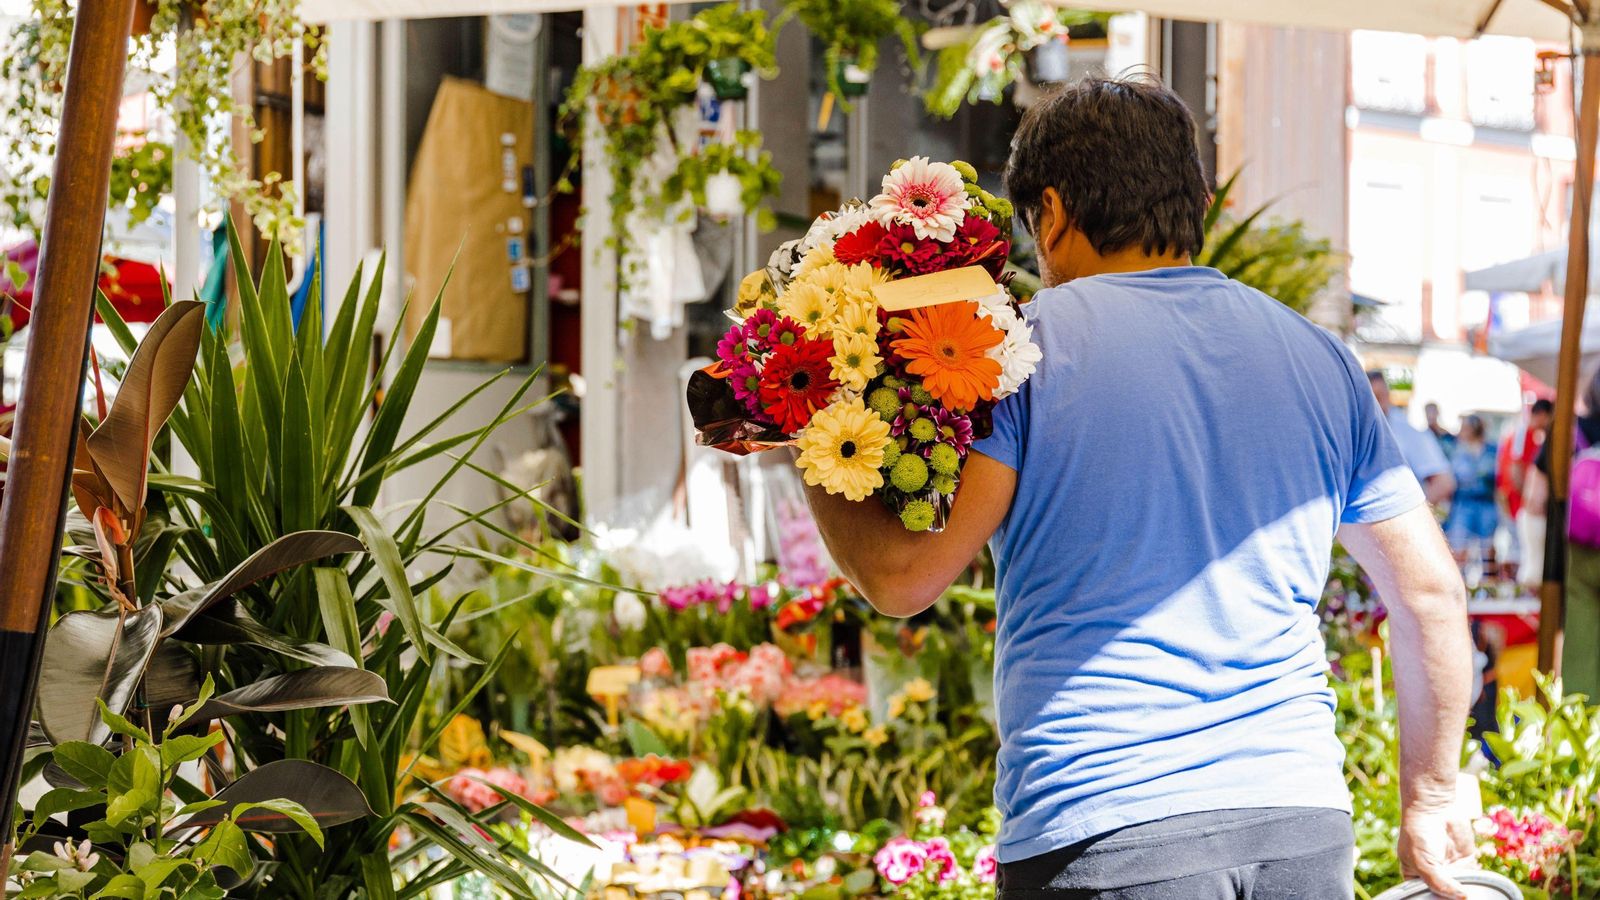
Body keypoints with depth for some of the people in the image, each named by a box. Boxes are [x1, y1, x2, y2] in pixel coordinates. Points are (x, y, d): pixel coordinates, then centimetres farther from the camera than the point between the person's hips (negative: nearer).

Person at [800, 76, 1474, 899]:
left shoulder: (1031, 344, -2)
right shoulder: (1318, 359, 12)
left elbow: (903, 577, -7)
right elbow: (1432, 593, 15)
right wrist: (1427, 801, 25)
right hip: (1303, 829, 4)